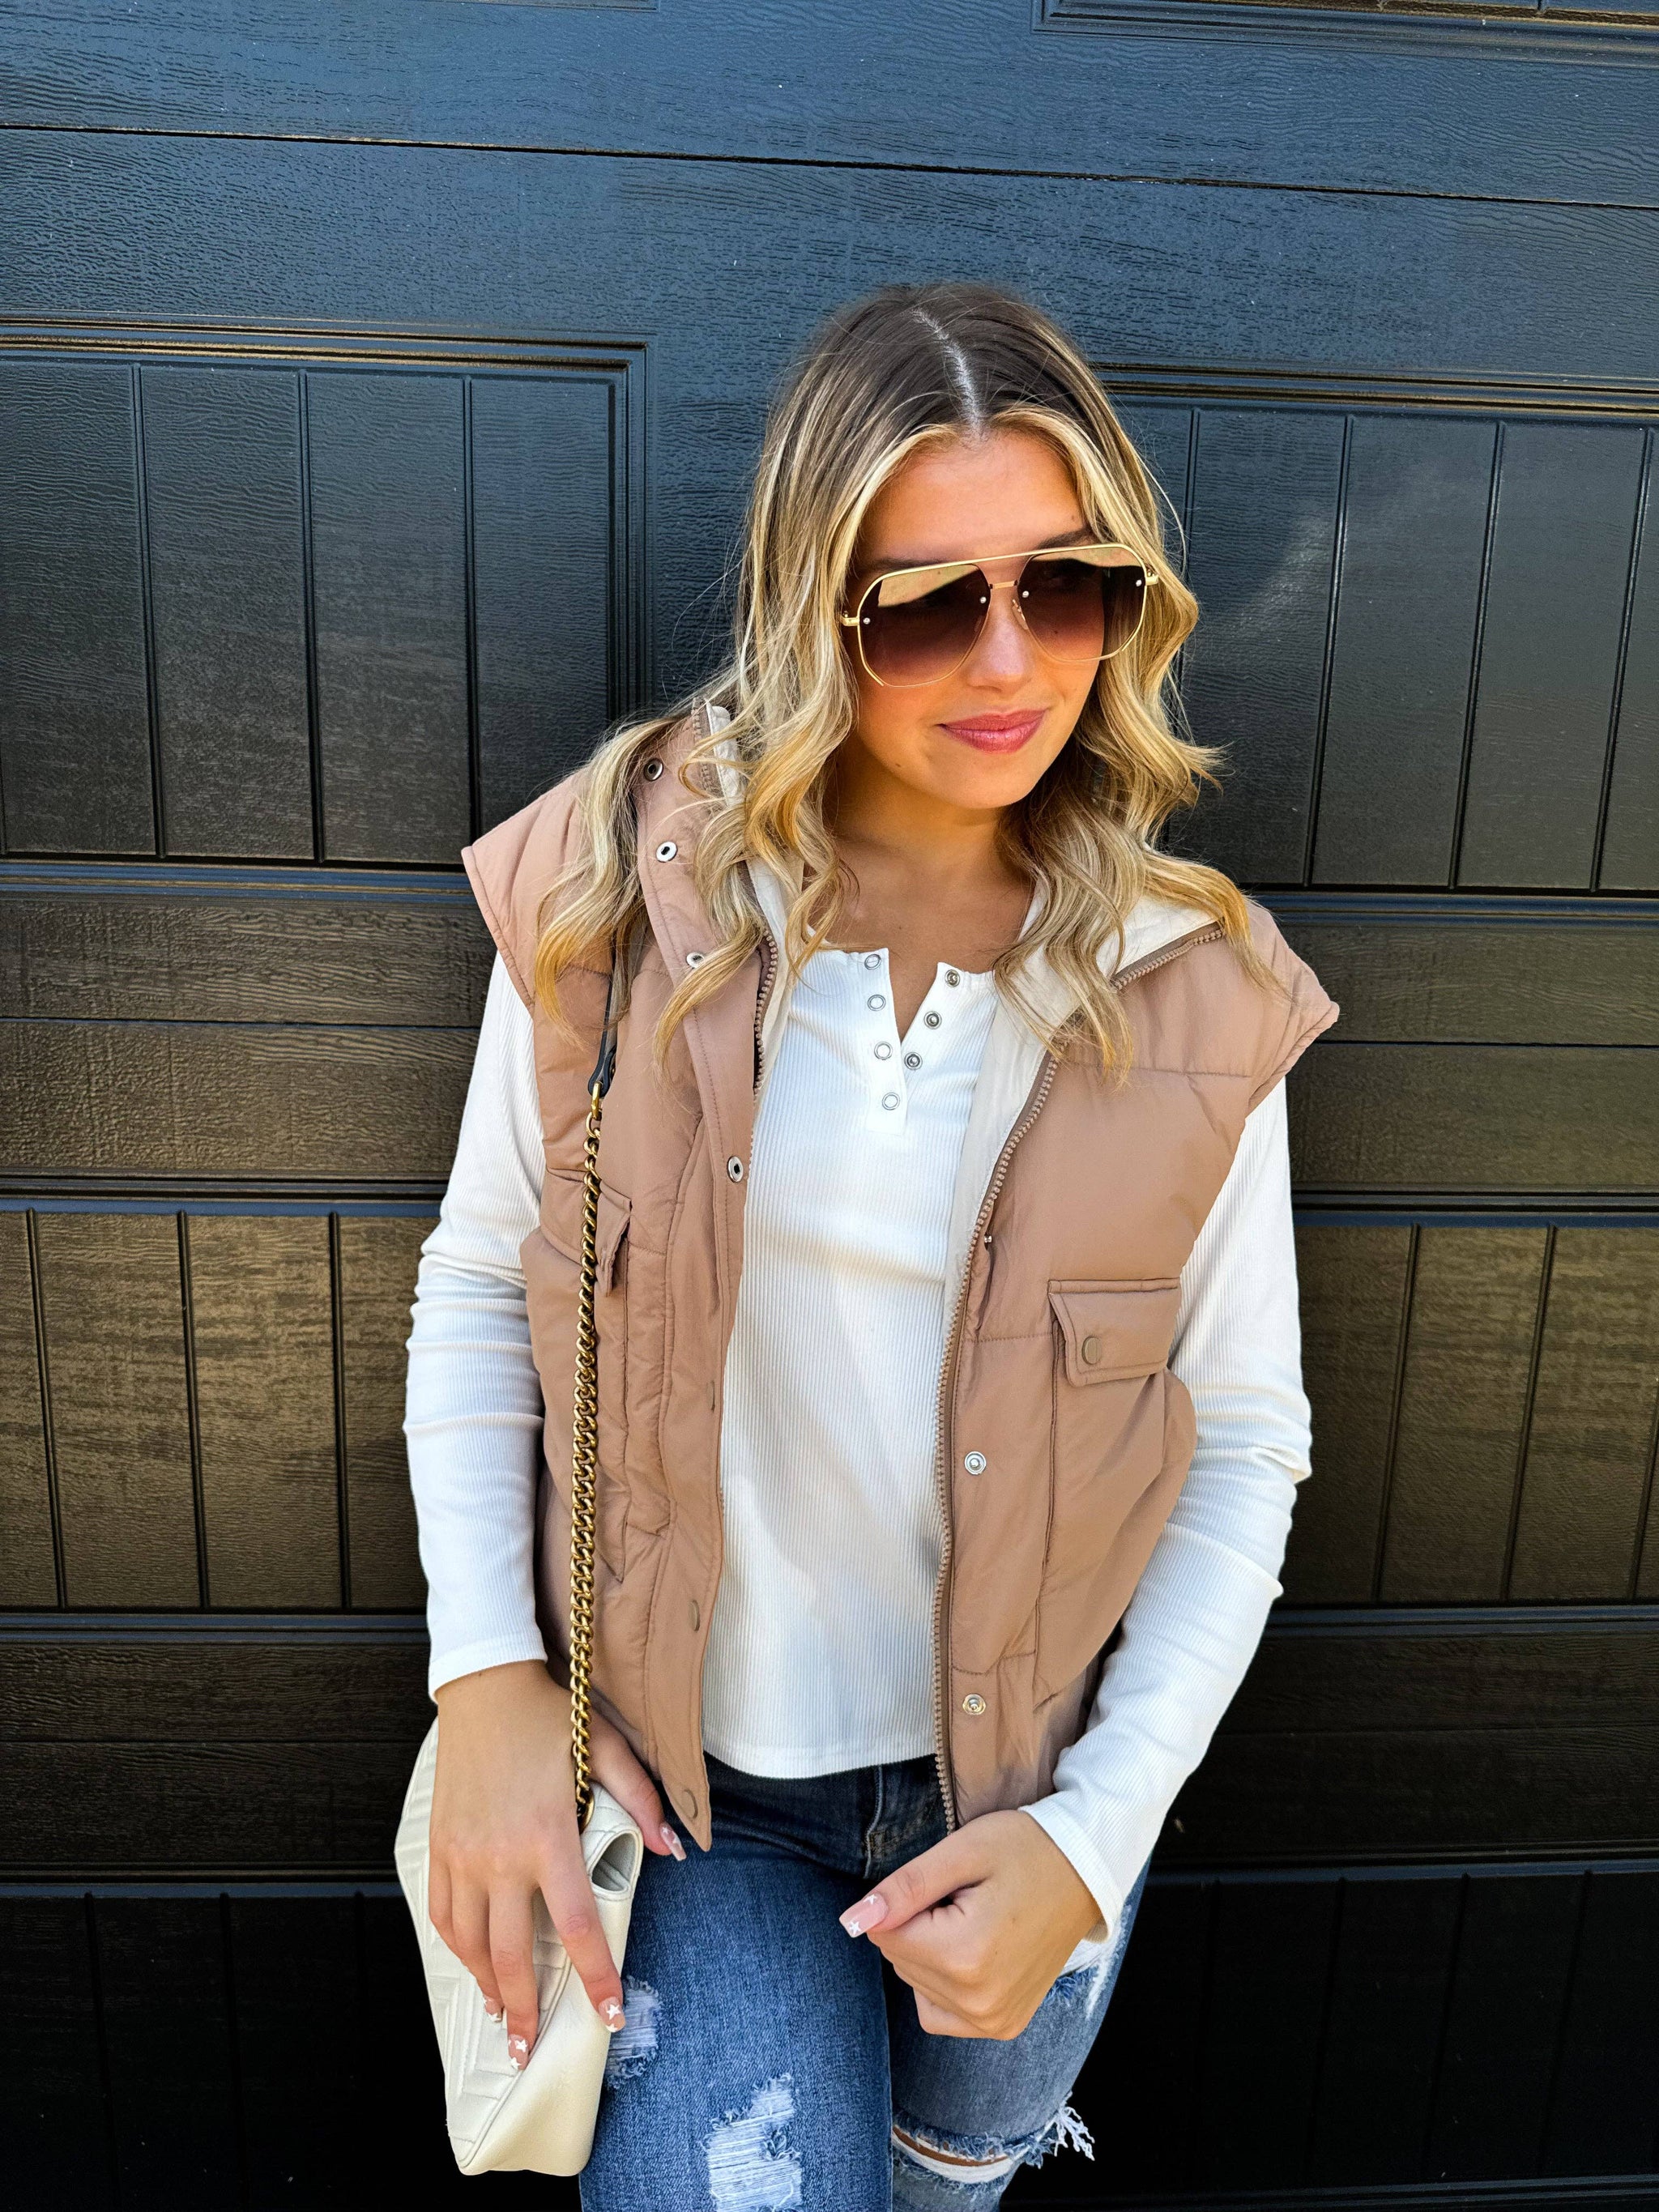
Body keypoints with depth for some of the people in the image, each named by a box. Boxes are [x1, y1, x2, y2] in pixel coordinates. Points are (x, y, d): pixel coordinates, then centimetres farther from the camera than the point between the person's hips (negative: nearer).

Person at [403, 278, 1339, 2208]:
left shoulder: (1195, 992, -11)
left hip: (1034, 1791, 2)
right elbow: (479, 1284, -3)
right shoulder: (620, 888, -12)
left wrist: (1097, 1832, -13)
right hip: (695, 1791, -1)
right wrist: (483, 1671, -12)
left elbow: (1248, 1448, -6)